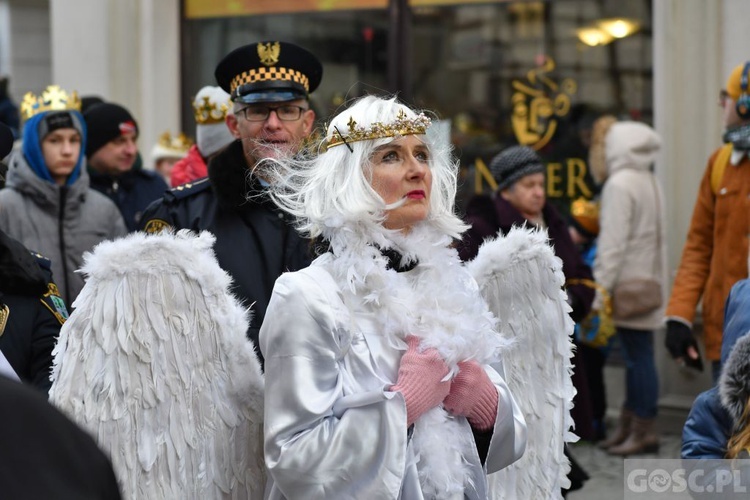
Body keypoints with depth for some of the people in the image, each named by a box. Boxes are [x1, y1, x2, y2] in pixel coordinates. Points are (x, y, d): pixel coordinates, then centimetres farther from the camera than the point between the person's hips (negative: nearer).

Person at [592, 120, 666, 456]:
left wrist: (600, 288, -16)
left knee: (638, 356, -5)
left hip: (629, 286, -9)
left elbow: (613, 243, -17)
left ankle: (644, 431, -2)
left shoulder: (620, 185, -12)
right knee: (637, 356, 11)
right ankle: (629, 426, 16)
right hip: (648, 284, 9)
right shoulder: (650, 183, 16)